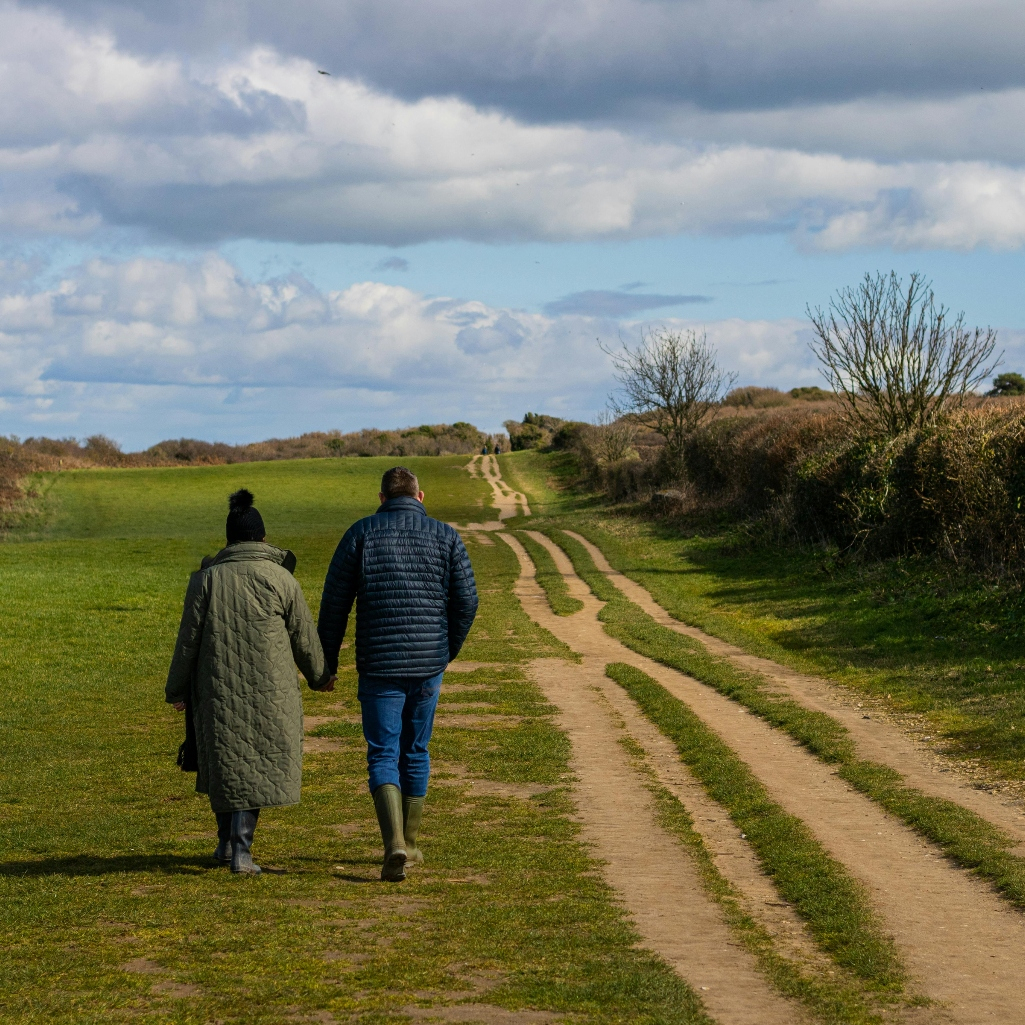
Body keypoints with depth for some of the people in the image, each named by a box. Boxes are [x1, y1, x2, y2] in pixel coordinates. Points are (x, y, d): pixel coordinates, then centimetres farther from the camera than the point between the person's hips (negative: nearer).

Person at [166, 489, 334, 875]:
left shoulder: (207, 578, -1)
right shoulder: (280, 578, -4)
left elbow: (189, 638, 1)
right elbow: (304, 636, 3)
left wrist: (178, 689, 11)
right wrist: (320, 675, 21)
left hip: (218, 688, 2)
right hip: (268, 690, -1)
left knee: (224, 761, 17)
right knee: (256, 764, 4)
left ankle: (227, 841, 26)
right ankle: (241, 848, -7)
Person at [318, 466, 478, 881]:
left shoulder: (361, 533, -1)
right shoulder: (446, 536, 3)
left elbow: (334, 603, -1)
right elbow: (466, 601, 2)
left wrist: (327, 663, 9)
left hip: (379, 664, -2)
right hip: (428, 666, 2)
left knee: (383, 757, 1)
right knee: (415, 753, 17)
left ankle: (394, 844, -19)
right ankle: (409, 845, 27)